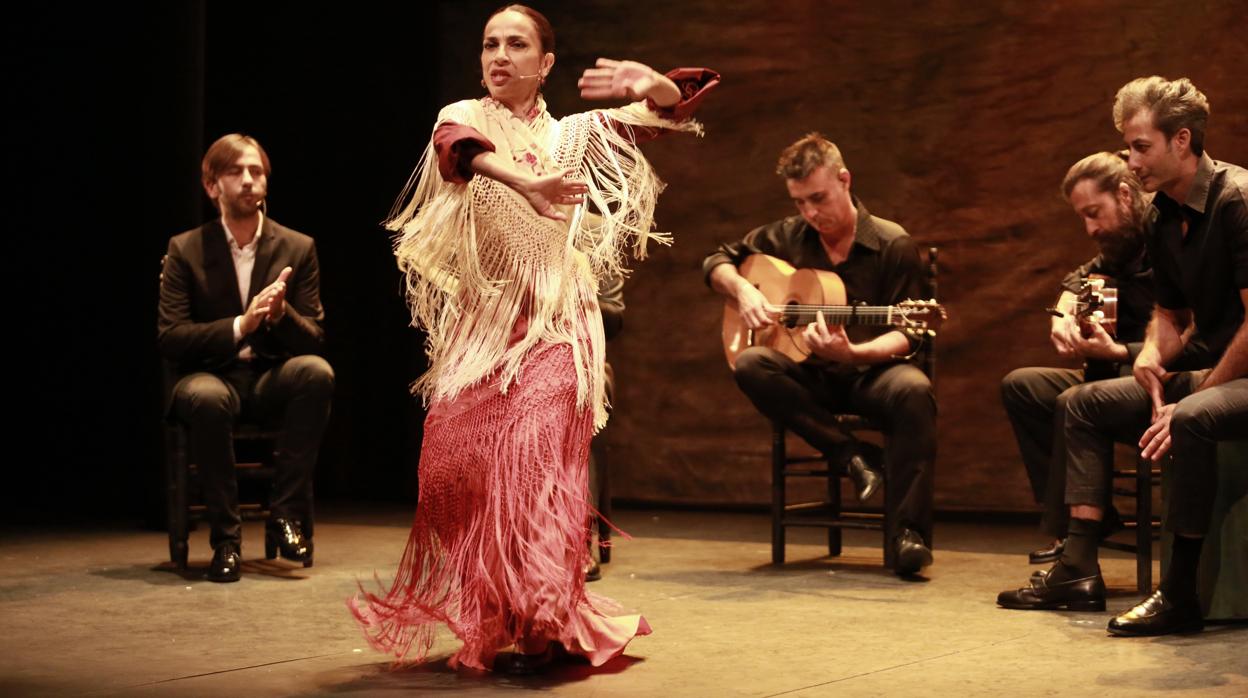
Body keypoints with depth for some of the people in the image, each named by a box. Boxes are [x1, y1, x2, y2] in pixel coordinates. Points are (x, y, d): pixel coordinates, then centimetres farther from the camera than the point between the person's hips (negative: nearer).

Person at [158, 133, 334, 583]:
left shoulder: (298, 248, 5)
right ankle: (226, 538, -24)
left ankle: (287, 517, -23)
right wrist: (239, 326, -21)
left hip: (272, 377, 2)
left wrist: (281, 314, -21)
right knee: (208, 399, -38)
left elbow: (315, 339, 2)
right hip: (209, 375, -2)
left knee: (317, 373, -32)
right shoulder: (185, 250, 0)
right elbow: (169, 339, -7)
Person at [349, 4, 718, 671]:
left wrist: (650, 83, -19)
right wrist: (526, 182, -41)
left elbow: (672, 109, 6)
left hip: (554, 321, 0)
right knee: (459, 461, -3)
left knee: (534, 460, -14)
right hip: (478, 317, 1)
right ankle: (478, 617, 11)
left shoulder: (573, 133, 12)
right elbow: (460, 146, -21)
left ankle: (540, 625, -10)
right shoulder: (462, 117, 5)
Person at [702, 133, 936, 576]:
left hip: (870, 373, -3)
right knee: (750, 365, -28)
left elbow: (905, 336, -9)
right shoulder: (787, 237, 5)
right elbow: (717, 262, 16)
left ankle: (908, 533, -33)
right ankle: (848, 456, -22)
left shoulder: (893, 245, -6)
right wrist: (742, 290, -7)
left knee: (913, 390, -37)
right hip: (812, 377, 3)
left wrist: (852, 353, -29)